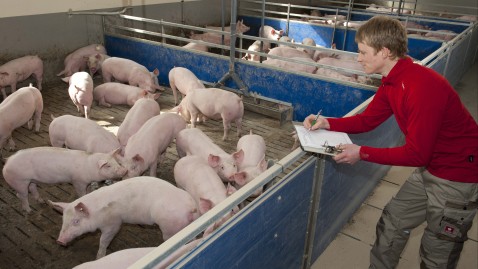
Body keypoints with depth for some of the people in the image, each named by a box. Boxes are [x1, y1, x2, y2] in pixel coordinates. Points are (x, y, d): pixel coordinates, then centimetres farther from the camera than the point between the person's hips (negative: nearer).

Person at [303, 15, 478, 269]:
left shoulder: (422, 87, -30)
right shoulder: (392, 81, -1)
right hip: (430, 168, 9)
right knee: (392, 222, 18)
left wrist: (362, 153, -23)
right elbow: (367, 119, 7)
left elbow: (416, 154, -26)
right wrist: (328, 123, -6)